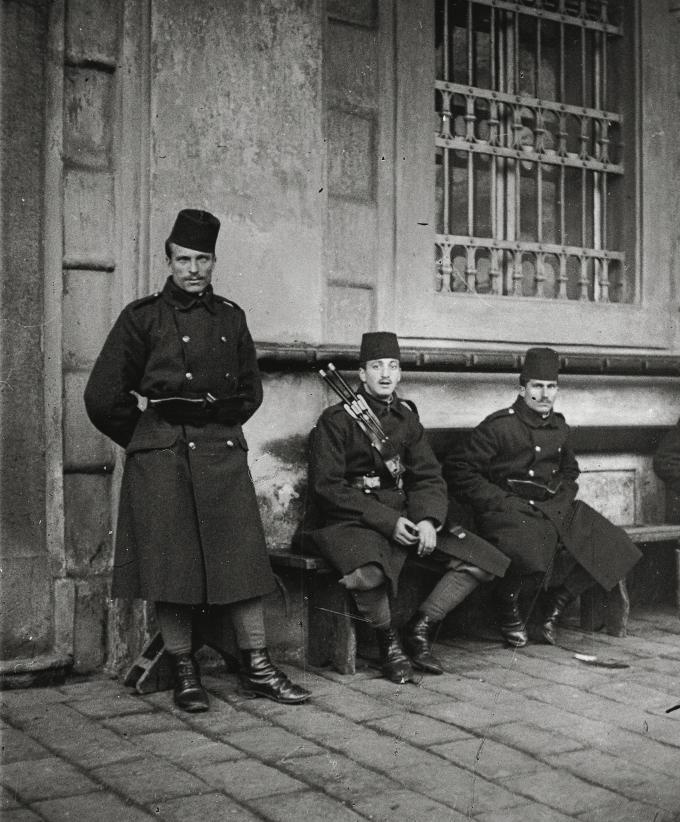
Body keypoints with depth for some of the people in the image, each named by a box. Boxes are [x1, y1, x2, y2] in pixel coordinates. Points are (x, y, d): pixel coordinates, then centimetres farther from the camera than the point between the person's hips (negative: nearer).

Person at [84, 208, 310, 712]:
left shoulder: (230, 316, 12)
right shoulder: (143, 316, 1)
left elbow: (251, 390, 24)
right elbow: (104, 397, 3)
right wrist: (146, 439, 9)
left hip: (223, 450, 3)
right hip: (162, 457, -3)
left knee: (243, 556, 1)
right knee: (171, 562, -1)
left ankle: (257, 669, 9)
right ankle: (185, 674, 11)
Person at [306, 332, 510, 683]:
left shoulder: (406, 416, 13)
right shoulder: (335, 420, -5)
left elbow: (428, 477, 9)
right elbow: (327, 487, -11)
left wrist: (428, 519, -13)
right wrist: (387, 521, -19)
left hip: (406, 518, 6)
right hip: (350, 523, -6)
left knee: (484, 560, -8)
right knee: (367, 574, -39)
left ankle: (420, 629, 5)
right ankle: (389, 641, -7)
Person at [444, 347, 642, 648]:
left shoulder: (559, 427, 14)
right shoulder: (499, 426, -8)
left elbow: (570, 470, 32)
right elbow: (457, 469, -10)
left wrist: (564, 495, 11)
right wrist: (500, 501, -14)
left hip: (556, 507, 7)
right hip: (510, 509, -7)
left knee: (613, 548, -8)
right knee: (531, 553, -37)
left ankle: (557, 603, 11)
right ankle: (508, 609, -4)